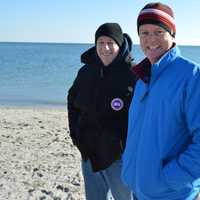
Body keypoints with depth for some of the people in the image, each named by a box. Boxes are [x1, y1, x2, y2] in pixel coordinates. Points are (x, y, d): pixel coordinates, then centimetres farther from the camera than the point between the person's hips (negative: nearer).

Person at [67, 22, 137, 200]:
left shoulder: (133, 74, -13)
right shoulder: (86, 72, 3)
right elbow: (73, 102, 17)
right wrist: (76, 134, 9)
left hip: (119, 156, -5)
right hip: (89, 153, 5)